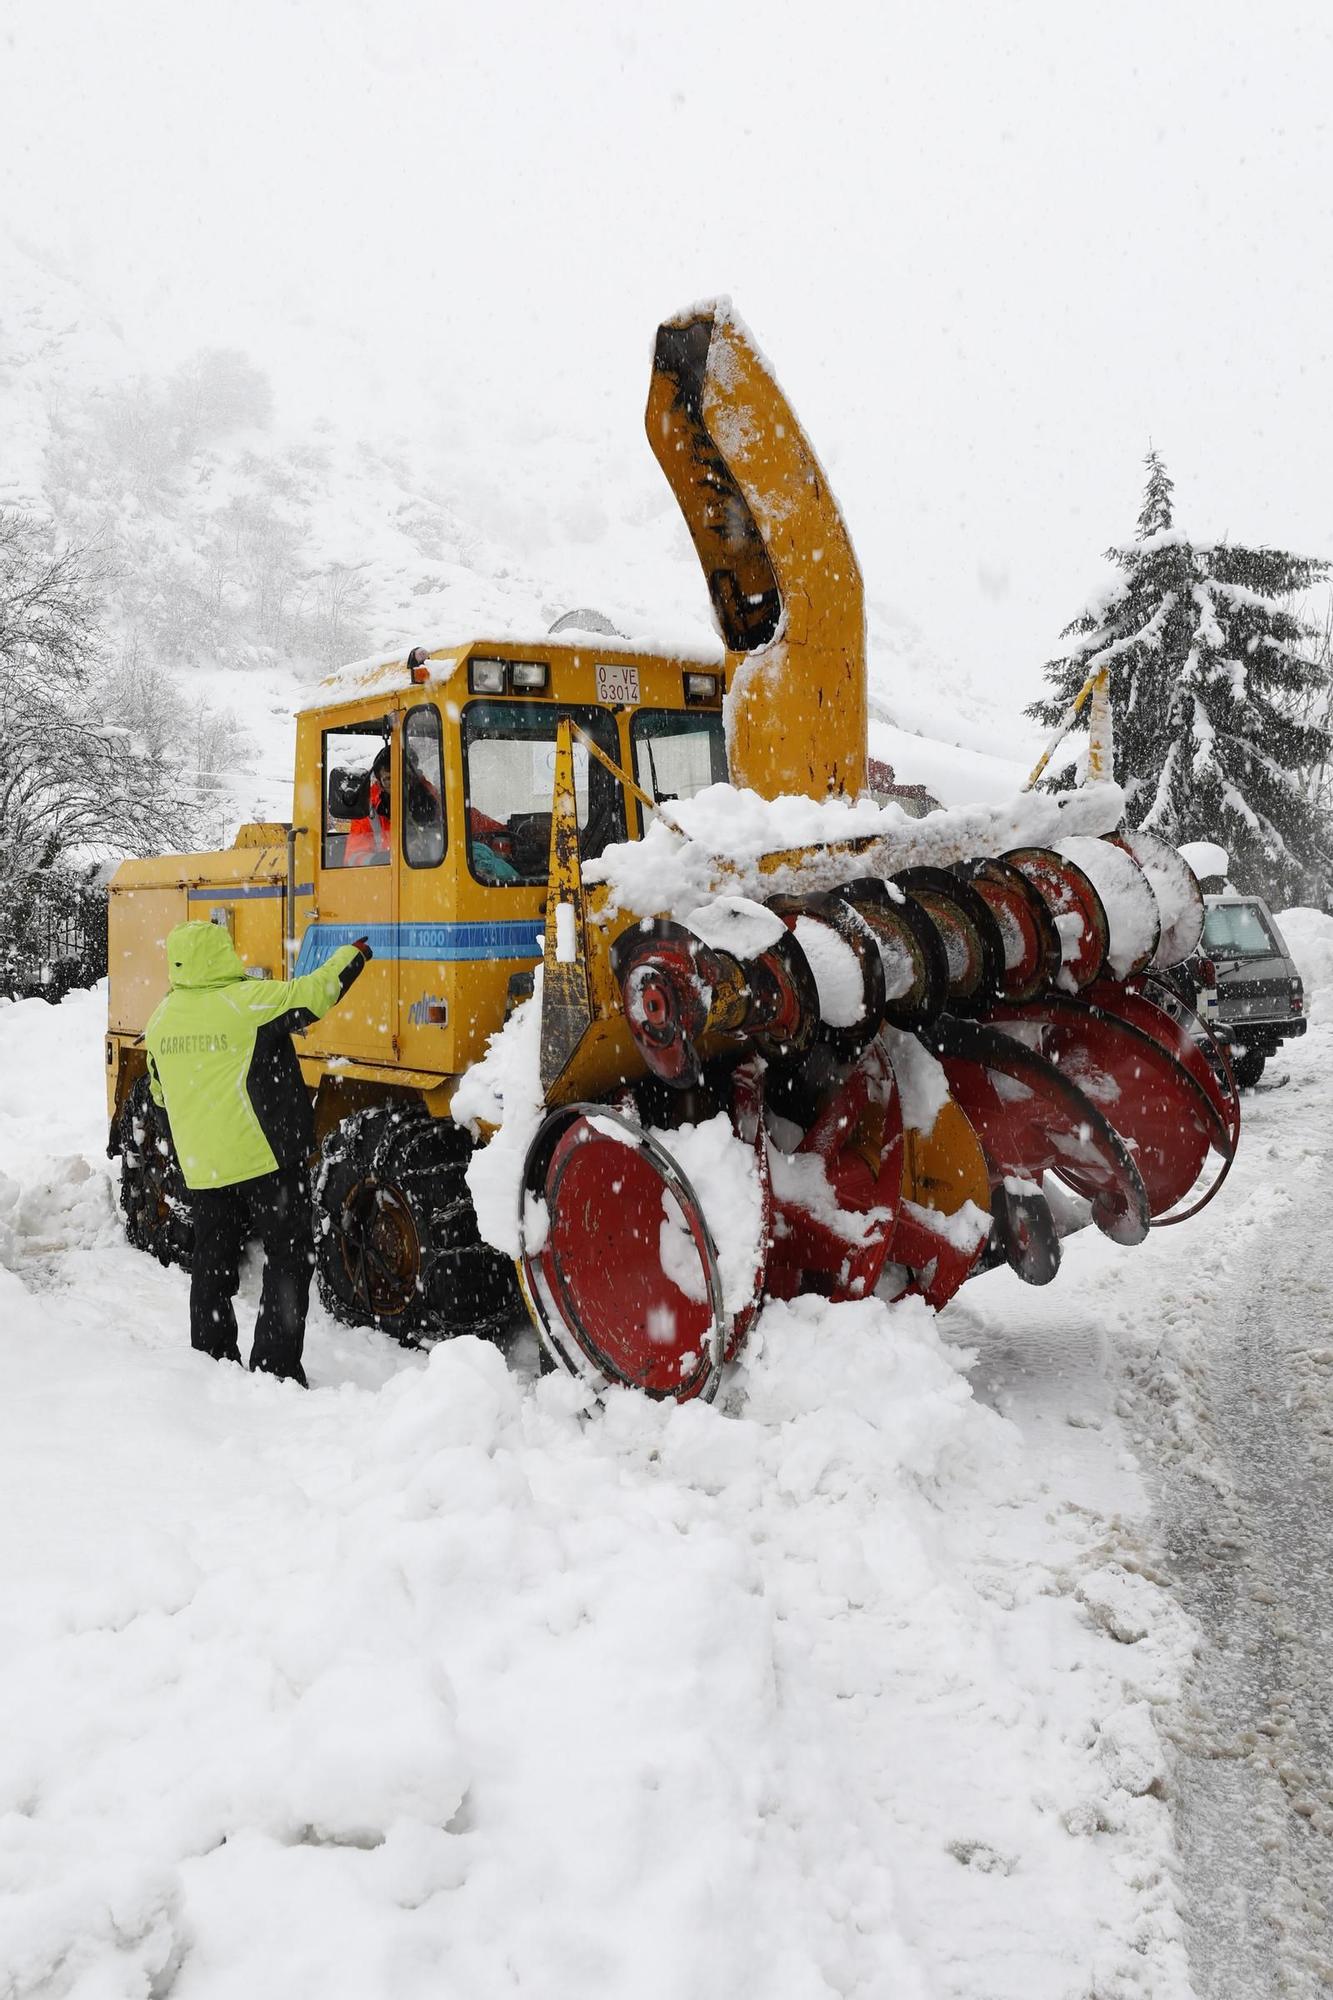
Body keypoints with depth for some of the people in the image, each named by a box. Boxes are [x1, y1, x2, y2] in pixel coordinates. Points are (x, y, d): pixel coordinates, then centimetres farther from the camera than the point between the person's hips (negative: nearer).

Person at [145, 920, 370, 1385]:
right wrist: (354, 954, 6)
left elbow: (160, 1091, 16)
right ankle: (276, 1369, 1)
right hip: (267, 1157, -6)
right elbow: (314, 993, -10)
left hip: (200, 1167, 6)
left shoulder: (161, 1018, 6)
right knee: (288, 1260, 3)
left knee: (212, 1264, 17)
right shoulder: (248, 1000, -15)